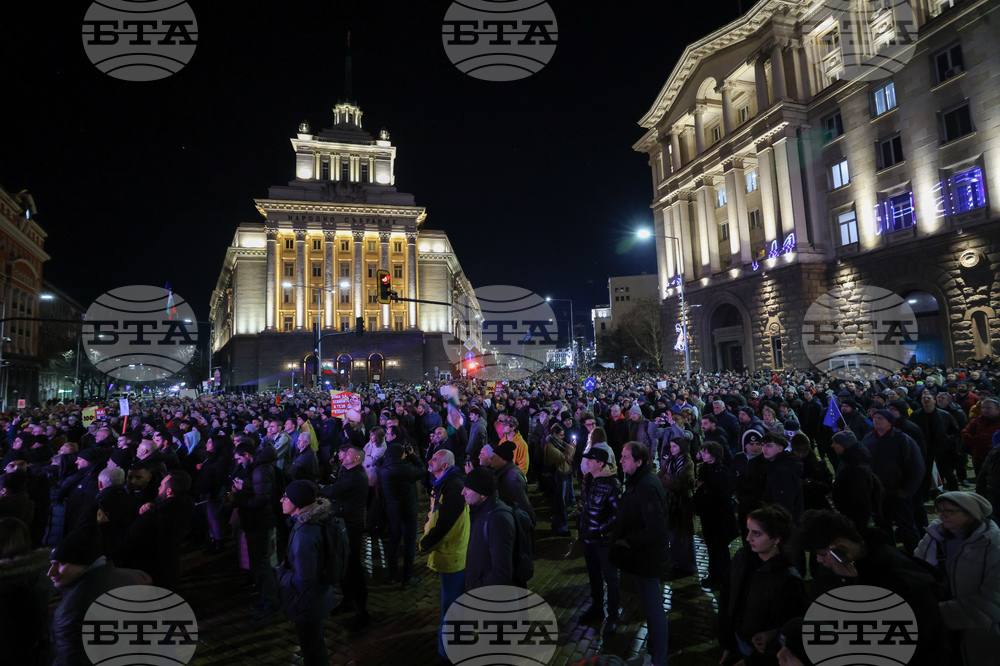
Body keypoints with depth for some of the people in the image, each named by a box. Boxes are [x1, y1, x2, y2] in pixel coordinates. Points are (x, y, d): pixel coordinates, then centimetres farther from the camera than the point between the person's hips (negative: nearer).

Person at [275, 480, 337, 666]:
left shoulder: (305, 533, -34)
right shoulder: (315, 521, -6)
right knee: (317, 646, 28)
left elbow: (303, 579, -30)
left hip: (307, 604, -8)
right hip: (318, 596, 8)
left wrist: (278, 574, -16)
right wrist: (284, 568, 4)